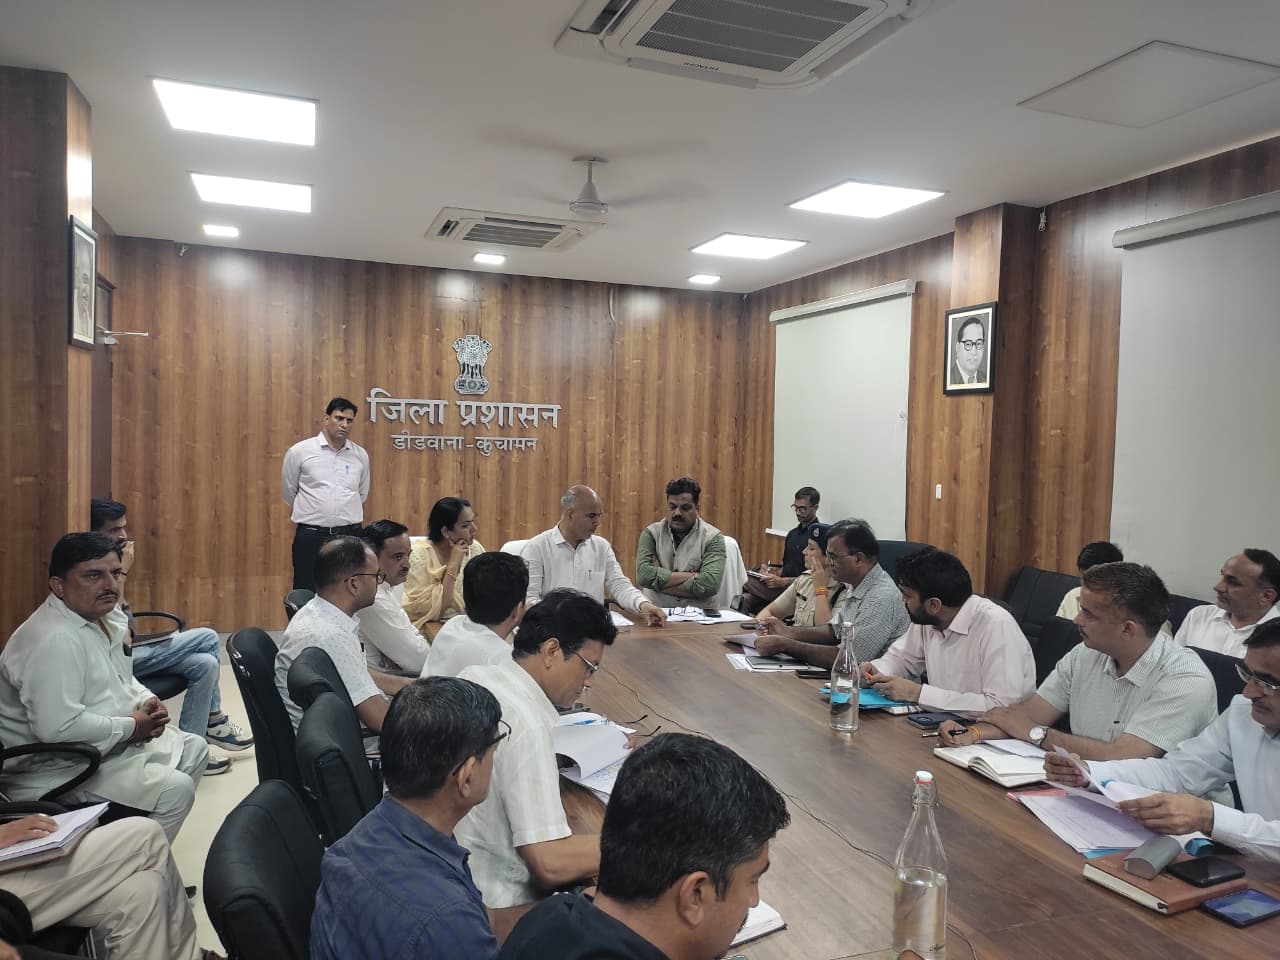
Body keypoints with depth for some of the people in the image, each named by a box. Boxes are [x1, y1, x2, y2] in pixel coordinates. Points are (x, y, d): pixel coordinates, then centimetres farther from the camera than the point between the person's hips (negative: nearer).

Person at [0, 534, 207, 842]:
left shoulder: (104, 617, 4)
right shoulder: (54, 639, -27)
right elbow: (59, 728, -34)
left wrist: (146, 701, -1)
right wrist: (131, 726, -20)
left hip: (108, 743, 11)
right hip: (56, 769, -10)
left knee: (194, 749, 14)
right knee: (175, 789, -20)